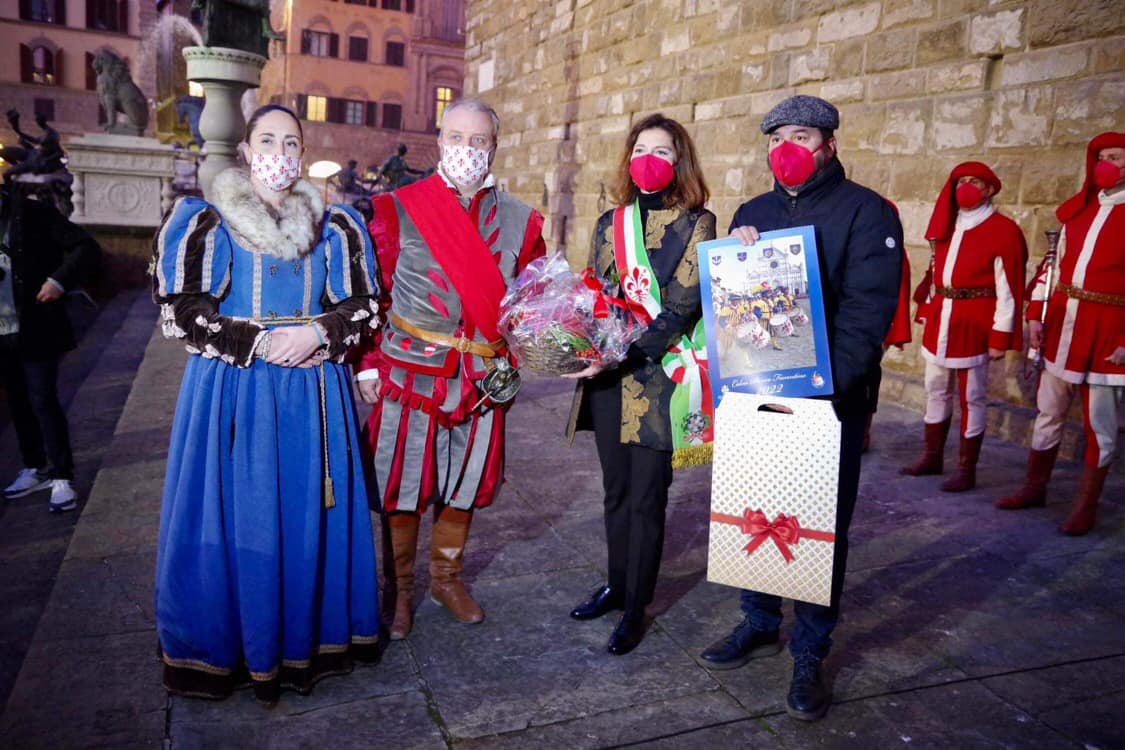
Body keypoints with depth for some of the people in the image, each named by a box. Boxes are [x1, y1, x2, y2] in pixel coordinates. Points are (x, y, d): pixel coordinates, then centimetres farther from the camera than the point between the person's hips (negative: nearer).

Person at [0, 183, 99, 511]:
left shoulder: (34, 214, -7)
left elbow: (87, 248, -10)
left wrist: (59, 281, -21)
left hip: (36, 330, -6)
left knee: (43, 401, -5)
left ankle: (62, 478, 3)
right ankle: (35, 469, 27)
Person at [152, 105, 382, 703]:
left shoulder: (332, 226, 8)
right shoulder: (208, 222, 0)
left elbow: (363, 305, 6)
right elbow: (181, 309, -5)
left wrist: (317, 333, -12)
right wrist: (259, 341, -14)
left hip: (313, 388, 2)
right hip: (233, 388, -2)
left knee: (309, 512, 6)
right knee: (237, 514, 1)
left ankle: (307, 635, 23)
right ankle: (228, 643, 19)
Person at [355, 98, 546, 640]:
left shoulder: (518, 221, 5)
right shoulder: (396, 211, -3)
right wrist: (369, 365, -5)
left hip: (482, 381, 3)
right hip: (408, 374, -3)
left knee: (464, 485, 15)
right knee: (401, 489, 7)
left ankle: (447, 577, 36)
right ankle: (398, 589, 27)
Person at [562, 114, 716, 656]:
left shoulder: (696, 224, -5)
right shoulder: (610, 223, 11)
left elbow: (681, 310, -14)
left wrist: (622, 352, -24)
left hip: (656, 377, -5)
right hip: (606, 377, 5)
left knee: (646, 496, 3)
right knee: (616, 490, 16)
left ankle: (636, 607, 18)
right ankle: (617, 584, 33)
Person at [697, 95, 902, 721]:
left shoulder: (866, 211, -4)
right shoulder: (753, 213, 12)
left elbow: (868, 309, -15)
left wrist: (824, 383, -26)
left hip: (831, 399, -4)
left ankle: (811, 652, 22)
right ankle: (760, 624, 32)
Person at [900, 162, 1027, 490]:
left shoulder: (1003, 230, -8)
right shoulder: (948, 225, 13)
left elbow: (1007, 289, -11)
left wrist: (1000, 336, -15)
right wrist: (929, 315, 10)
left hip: (974, 324, -7)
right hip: (941, 319, 7)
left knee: (972, 397, 2)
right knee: (936, 390, 15)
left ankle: (967, 469, 11)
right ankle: (932, 456, 29)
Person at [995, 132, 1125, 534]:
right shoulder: (1079, 208, 12)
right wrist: (1036, 315, 7)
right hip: (1061, 324, 6)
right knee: (1048, 412, 14)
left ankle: (1086, 505, 15)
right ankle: (1035, 487, 28)